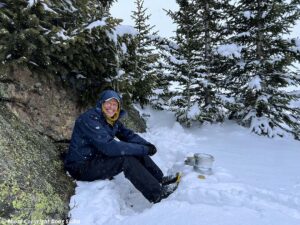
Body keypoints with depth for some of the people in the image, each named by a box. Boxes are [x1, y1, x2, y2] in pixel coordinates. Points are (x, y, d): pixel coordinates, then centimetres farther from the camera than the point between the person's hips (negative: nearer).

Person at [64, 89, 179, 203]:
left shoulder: (112, 120, 1)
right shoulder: (90, 119, -25)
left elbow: (128, 135, 1)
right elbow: (109, 146, -33)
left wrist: (147, 145, -19)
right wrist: (144, 149, -31)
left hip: (99, 157, 8)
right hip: (81, 167, -8)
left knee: (137, 152, -6)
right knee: (126, 159, -26)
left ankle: (159, 179, 1)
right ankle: (157, 194, -18)